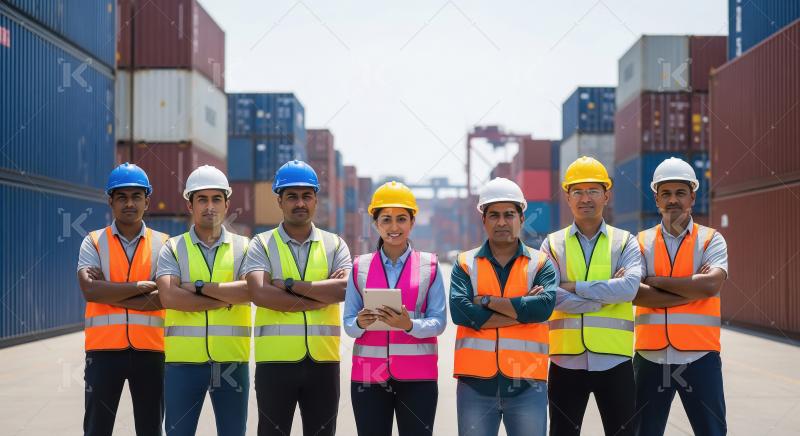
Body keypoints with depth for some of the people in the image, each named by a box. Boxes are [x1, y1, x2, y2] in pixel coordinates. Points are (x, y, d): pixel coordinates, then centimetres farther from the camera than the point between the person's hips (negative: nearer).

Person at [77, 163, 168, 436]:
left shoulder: (162, 244, 5)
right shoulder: (93, 242, 4)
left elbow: (165, 297, -10)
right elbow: (90, 290, -12)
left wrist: (108, 293, -11)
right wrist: (142, 286, -12)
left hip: (149, 349, 1)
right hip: (103, 349, -1)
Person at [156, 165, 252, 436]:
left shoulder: (243, 248, 8)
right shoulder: (173, 248, 6)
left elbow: (251, 290, -11)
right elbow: (169, 297, -12)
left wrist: (199, 287, -11)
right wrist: (226, 299, -11)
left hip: (232, 360, 1)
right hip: (183, 360, -1)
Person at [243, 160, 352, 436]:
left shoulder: (334, 245, 8)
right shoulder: (262, 244, 3)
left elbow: (345, 288, -10)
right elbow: (260, 294, -15)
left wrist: (289, 284, -13)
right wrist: (322, 295, -12)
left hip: (324, 361, 2)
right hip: (275, 360, -2)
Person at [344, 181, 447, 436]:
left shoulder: (429, 265, 3)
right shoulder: (360, 266, 7)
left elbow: (438, 322, -3)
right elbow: (348, 323, 5)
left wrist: (409, 325, -21)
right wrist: (360, 323, -17)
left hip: (417, 376, -1)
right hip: (368, 374, 1)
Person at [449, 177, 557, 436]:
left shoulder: (541, 263, 7)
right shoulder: (465, 263, 7)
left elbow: (544, 307, -12)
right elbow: (460, 311, -10)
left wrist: (486, 301, -9)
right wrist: (522, 310, -10)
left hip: (527, 383, 0)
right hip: (476, 382, 1)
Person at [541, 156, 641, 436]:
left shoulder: (625, 242, 5)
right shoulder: (553, 244, 5)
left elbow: (629, 287, -14)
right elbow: (552, 297, -11)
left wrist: (575, 287, -13)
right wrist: (608, 293, -11)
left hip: (614, 360, 0)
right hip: (566, 360, 0)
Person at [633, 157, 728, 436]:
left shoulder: (711, 240, 4)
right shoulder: (641, 243, 6)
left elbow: (711, 285, -16)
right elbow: (634, 294, -11)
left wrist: (655, 280, -10)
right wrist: (693, 289, -13)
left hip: (700, 357, -1)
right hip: (651, 358, 1)